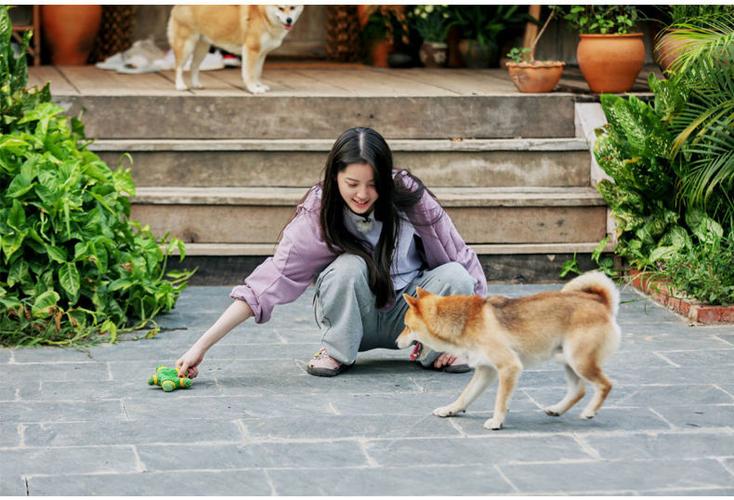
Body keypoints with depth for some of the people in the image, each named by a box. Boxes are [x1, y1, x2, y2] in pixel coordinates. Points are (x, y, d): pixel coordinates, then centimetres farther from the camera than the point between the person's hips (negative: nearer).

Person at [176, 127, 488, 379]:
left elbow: (460, 259, -11)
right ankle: (336, 352, -10)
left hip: (408, 314, 1)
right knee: (349, 266, -33)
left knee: (455, 277, -29)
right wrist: (202, 345, -34)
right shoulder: (318, 214, -21)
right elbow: (272, 278, -26)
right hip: (352, 317, -1)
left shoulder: (409, 196, -19)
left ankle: (433, 350, -2)